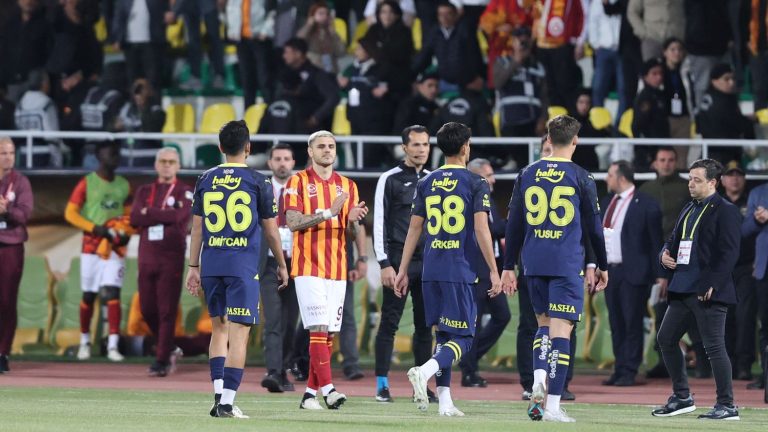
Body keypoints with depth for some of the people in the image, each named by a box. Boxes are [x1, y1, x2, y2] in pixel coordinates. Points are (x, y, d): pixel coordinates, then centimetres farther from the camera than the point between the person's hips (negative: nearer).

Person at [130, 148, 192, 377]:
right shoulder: (144, 191, 15)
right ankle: (169, 348, 24)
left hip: (172, 257, -4)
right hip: (147, 256, 4)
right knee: (147, 310, 4)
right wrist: (164, 215, -9)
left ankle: (162, 360, -3)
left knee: (167, 311, -6)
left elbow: (179, 216, -15)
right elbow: (135, 218, -1)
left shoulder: (185, 192, 4)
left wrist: (149, 213, -6)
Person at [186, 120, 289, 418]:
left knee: (219, 328, 17)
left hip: (211, 264, 4)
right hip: (243, 266, -4)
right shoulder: (258, 182, -1)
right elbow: (270, 229, 5)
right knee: (238, 333, -4)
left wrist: (194, 267, 16)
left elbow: (197, 228, 9)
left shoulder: (205, 180, 7)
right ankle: (227, 402, -10)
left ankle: (218, 392, 8)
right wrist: (281, 265, 18)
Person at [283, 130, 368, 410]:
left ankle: (310, 392, 10)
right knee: (319, 329, -14)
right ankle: (327, 389, -20)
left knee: (329, 332, 4)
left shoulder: (347, 186, 13)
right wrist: (329, 213, -21)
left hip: (337, 269, 5)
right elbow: (293, 223, -11)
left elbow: (353, 233, 13)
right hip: (308, 268, -5)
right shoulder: (298, 182, 0)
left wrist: (353, 220, -11)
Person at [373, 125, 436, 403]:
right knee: (390, 322, -4)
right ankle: (382, 384, -1)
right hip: (398, 261, -5)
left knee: (425, 325, 5)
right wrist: (385, 264, -11)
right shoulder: (390, 180, -1)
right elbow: (379, 224, -4)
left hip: (429, 262, 5)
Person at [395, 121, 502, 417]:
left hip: (431, 271, 5)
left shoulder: (426, 184, 9)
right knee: (461, 338, -2)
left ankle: (444, 401, 8)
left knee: (443, 335, 13)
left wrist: (403, 270, 15)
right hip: (461, 271, -5)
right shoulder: (475, 184, -5)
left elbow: (414, 228, 11)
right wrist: (493, 271, -7)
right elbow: (481, 230, -10)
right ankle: (425, 371, -28)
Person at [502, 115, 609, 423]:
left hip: (534, 263, 4)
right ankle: (553, 406, -8)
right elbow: (594, 227, 2)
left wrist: (509, 266, 16)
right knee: (561, 329, -4)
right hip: (567, 264, -4)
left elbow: (514, 224, 9)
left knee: (544, 324, 19)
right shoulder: (581, 178, -3)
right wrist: (602, 266, 14)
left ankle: (538, 378, -6)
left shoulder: (528, 175, 7)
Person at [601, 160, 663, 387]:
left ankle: (629, 372, -2)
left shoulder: (645, 205, -7)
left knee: (632, 323, -4)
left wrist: (660, 274, -8)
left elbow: (656, 241, -6)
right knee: (616, 323, 8)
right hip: (610, 270, 7)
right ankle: (619, 370, 12)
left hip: (633, 272, -7)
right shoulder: (607, 202, 13)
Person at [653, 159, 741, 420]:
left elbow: (729, 254, -16)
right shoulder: (689, 210, 18)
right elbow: (674, 240, 28)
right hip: (683, 289, 9)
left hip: (709, 291, -9)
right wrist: (665, 254, 5)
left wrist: (712, 286, -22)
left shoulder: (725, 212, -9)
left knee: (714, 346, -7)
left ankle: (727, 406, 0)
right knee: (666, 339, 12)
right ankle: (682, 398, 23)